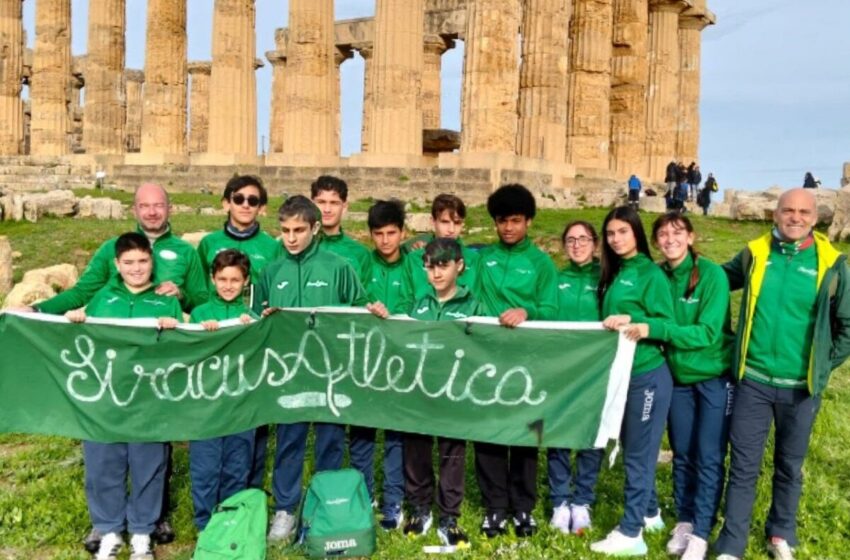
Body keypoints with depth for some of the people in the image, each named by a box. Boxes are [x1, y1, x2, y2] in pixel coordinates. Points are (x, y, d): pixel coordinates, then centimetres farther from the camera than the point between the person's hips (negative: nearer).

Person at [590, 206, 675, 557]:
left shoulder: (651, 274, -10)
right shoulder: (612, 274, 13)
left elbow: (667, 325, -14)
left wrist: (632, 320, -26)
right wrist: (608, 326, 1)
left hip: (647, 375, -8)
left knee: (638, 454, 0)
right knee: (632, 450, 17)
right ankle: (649, 513, 34)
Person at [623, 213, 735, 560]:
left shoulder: (712, 275, -16)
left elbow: (708, 332, -22)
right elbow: (656, 327, 3)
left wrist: (655, 330, -31)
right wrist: (634, 325, -18)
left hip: (714, 378, -4)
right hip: (677, 379, 4)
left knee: (709, 458, 1)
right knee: (682, 454, 12)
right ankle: (684, 521, 27)